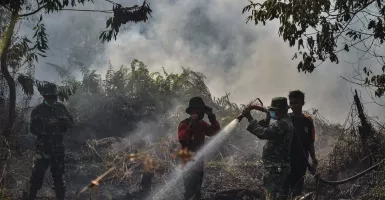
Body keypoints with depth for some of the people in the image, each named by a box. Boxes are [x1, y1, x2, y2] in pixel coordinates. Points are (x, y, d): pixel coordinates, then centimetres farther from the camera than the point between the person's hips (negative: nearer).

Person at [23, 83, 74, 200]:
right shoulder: (38, 110, -7)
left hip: (58, 147, 4)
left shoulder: (61, 108, 4)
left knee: (58, 174, 16)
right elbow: (33, 129, -12)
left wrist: (64, 120, -15)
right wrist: (47, 125, -26)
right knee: (37, 175, -6)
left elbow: (71, 124, 7)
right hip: (43, 148, -4)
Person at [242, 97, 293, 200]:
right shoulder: (283, 122, 16)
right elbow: (267, 132, 21)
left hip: (276, 168, -11)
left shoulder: (283, 124, -19)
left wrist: (249, 118, -23)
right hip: (276, 167, 11)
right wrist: (267, 119, 6)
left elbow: (262, 133, -28)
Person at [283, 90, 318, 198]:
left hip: (301, 163, 3)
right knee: (284, 190, -4)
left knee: (297, 191, 11)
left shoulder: (308, 121, 4)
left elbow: (310, 143, 9)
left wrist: (314, 162, 6)